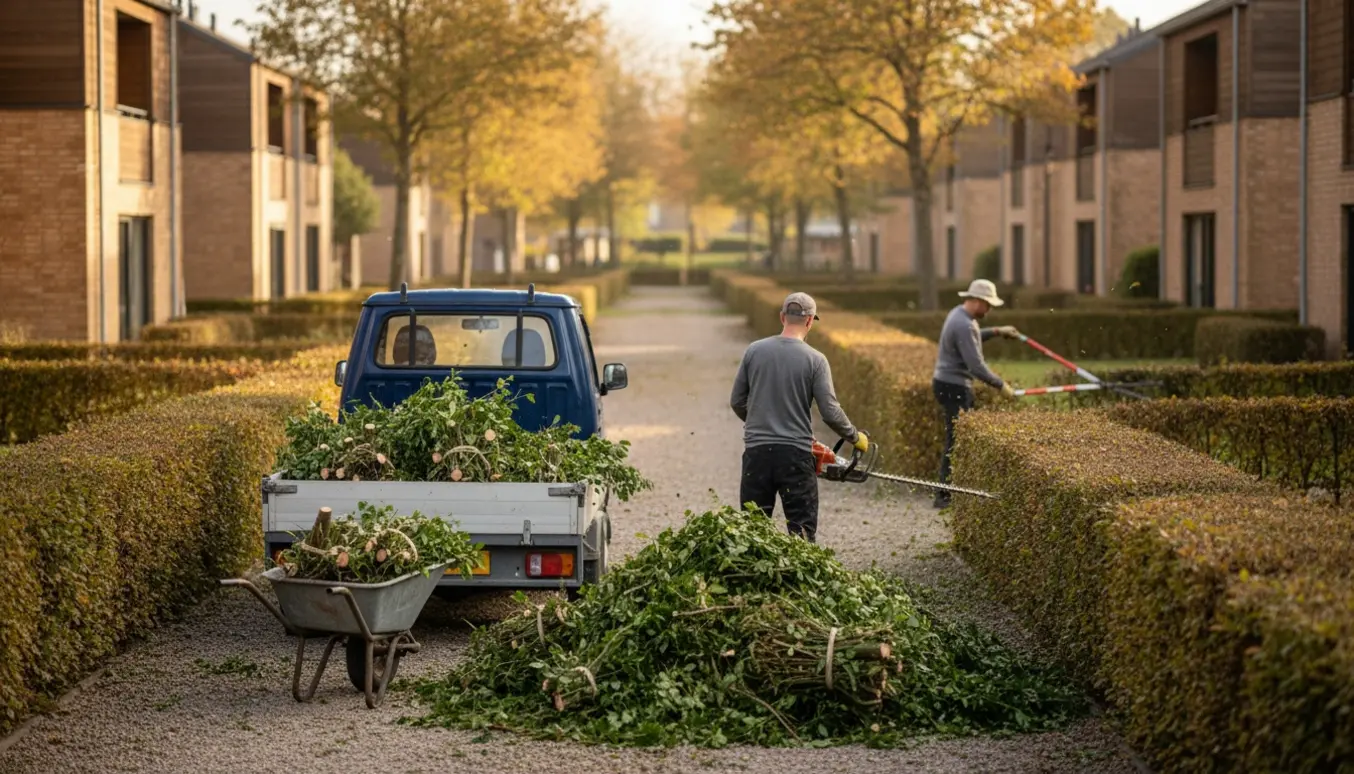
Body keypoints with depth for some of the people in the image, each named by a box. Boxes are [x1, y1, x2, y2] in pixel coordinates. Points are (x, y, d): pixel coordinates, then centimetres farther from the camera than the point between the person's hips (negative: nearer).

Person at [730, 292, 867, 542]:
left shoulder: (754, 351, 2)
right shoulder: (814, 360, -7)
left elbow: (737, 402, 9)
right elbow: (830, 412, -8)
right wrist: (856, 437, 8)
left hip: (756, 451, 2)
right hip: (796, 454, -2)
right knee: (803, 530, 3)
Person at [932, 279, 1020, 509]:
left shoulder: (959, 313, 9)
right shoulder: (964, 325, -23)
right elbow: (976, 367, -25)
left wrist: (996, 332, 25)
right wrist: (1001, 385, -15)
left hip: (948, 383, 11)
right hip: (954, 387, -11)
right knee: (956, 440, -7)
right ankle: (944, 496, -4)